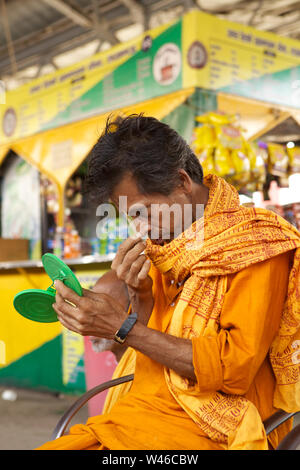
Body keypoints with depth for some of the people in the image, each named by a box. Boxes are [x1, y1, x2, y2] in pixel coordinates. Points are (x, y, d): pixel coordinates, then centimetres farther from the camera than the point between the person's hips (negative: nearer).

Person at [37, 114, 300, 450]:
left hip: (211, 427, -6)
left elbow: (236, 368, -17)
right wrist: (141, 296, -6)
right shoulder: (164, 246, 10)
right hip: (146, 411, 6)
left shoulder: (255, 244, -9)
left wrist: (123, 327, -17)